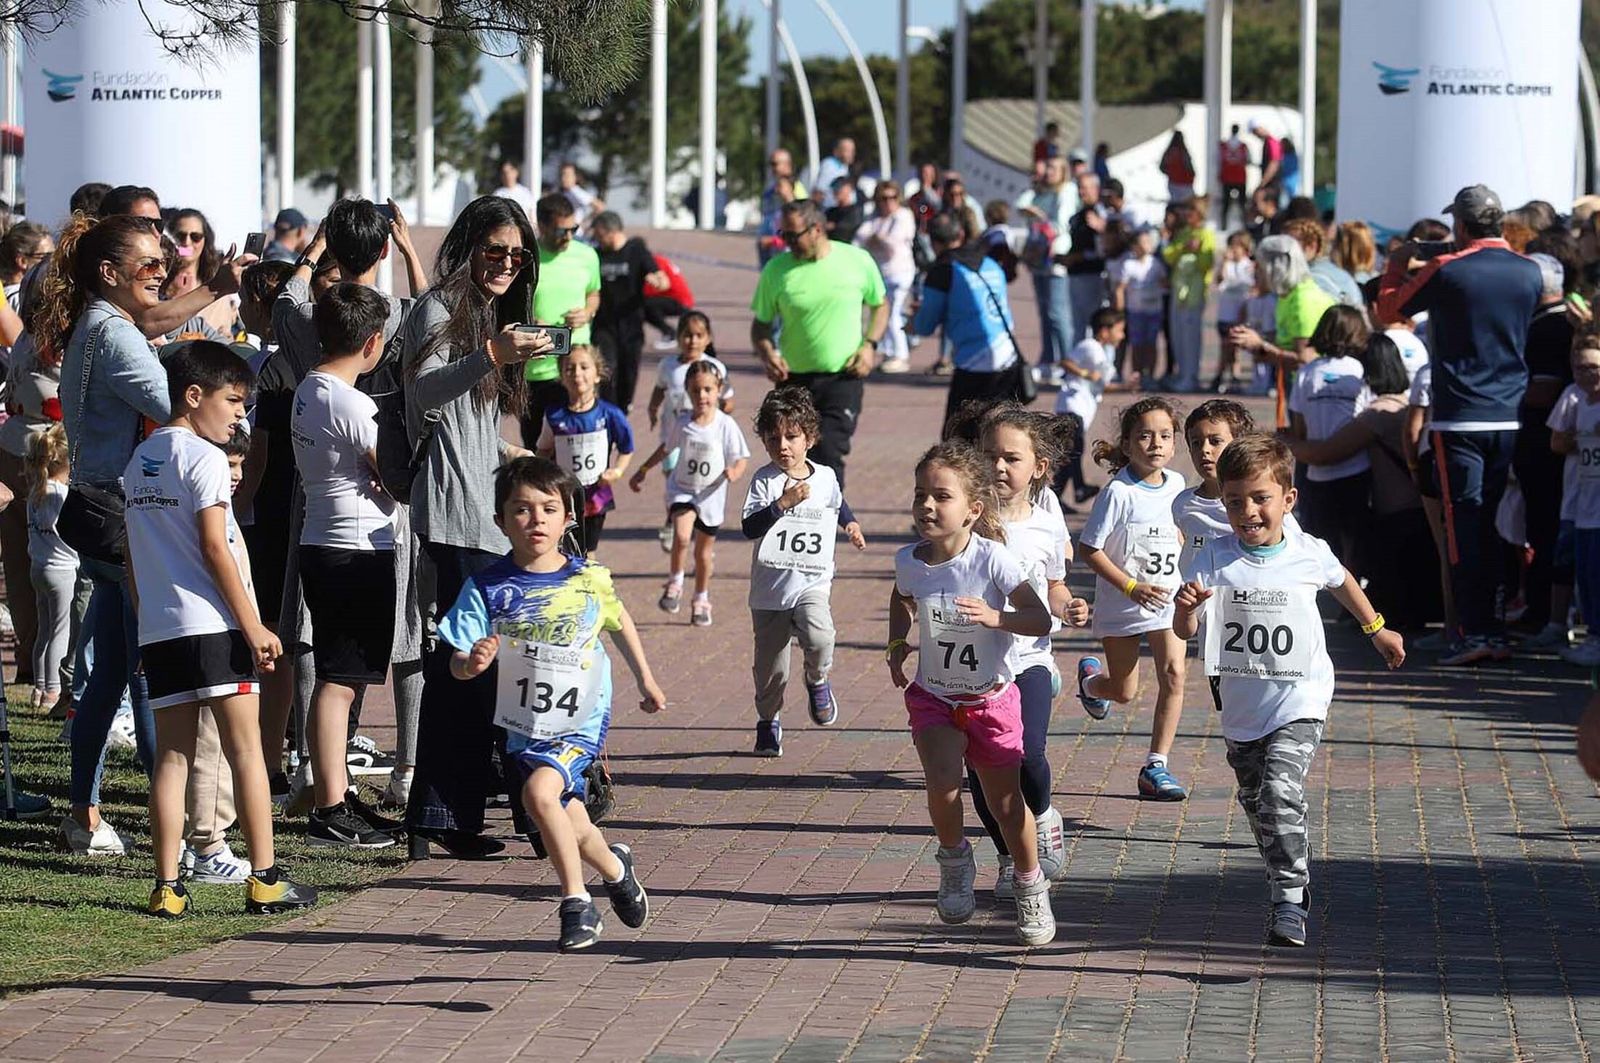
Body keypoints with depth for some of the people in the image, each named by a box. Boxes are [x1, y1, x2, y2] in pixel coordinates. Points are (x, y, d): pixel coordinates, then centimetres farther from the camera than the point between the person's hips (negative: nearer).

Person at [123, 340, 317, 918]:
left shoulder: (140, 459, 15)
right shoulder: (202, 457, -8)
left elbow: (132, 555, 17)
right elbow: (214, 548, -14)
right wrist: (254, 626, -12)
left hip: (157, 629, 7)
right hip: (211, 626, -7)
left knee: (171, 755, 7)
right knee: (245, 749, -1)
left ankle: (167, 887, 2)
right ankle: (265, 880, -1)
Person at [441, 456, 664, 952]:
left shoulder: (590, 580, -8)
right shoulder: (487, 588, -11)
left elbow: (619, 622, 14)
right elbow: (457, 664, -13)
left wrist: (645, 680, 24)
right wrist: (474, 662, -37)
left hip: (582, 722, -3)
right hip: (523, 726, 3)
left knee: (539, 791, -26)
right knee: (571, 826, 12)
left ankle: (576, 903, -12)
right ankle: (615, 869, 46)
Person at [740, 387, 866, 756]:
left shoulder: (825, 477, 4)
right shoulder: (765, 480, -8)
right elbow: (749, 527, -21)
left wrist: (850, 525, 19)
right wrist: (784, 502, -28)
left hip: (812, 583, 1)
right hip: (770, 590, -1)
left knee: (819, 639, -27)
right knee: (770, 663, 6)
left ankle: (817, 681, 4)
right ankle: (768, 722, 28)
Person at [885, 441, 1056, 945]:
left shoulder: (993, 559, -23)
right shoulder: (909, 561, -11)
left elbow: (1040, 620, -25)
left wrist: (995, 617, -41)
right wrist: (897, 646, 3)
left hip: (992, 696, -2)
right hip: (932, 696, 2)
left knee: (1005, 801, 9)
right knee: (943, 783, -21)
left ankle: (1030, 885, 33)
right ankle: (954, 858, 8)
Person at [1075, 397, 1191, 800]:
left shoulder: (1175, 485, 0)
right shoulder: (1119, 492, -18)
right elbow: (1090, 549, -16)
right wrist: (1132, 587, -21)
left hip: (1167, 600, 4)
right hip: (1122, 605, -4)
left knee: (1173, 675, -13)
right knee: (1124, 691, 8)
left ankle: (1156, 767, -6)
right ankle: (1090, 678, 47)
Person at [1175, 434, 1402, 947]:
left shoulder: (1310, 554, -7)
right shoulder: (1214, 559, -9)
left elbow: (1341, 581, 17)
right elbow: (1185, 631, -12)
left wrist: (1377, 629, 29)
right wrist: (1186, 607, -35)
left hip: (1299, 700, -3)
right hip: (1242, 708, 3)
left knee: (1280, 791, -23)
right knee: (1257, 805, 16)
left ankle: (1290, 900, -20)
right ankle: (1289, 882, 38)